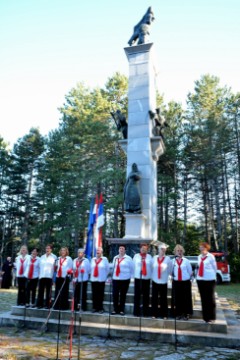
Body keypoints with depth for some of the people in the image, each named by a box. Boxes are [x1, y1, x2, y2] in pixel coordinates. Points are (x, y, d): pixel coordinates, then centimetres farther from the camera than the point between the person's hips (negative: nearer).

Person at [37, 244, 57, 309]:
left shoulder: (54, 257, 3)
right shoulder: (42, 257, 17)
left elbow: (55, 266, 1)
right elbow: (40, 266, 20)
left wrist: (54, 275, -6)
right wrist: (39, 274, 12)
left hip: (49, 276, -4)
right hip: (42, 276, 4)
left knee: (48, 291, 0)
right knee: (41, 290, 3)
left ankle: (47, 304, 6)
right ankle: (40, 304, 11)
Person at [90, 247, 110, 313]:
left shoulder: (105, 259, -1)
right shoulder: (93, 259, 12)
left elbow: (107, 269, 5)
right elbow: (91, 268, 17)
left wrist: (104, 276, 9)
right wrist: (92, 275, 12)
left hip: (101, 280, -4)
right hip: (93, 279, 4)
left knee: (100, 294, -1)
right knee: (94, 294, 6)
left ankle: (100, 308, 7)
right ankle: (94, 307, 15)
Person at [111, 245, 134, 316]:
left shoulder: (128, 258, -3)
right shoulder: (115, 258, 9)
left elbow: (132, 268, 2)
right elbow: (113, 267, 15)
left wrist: (131, 277, 1)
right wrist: (111, 276, 14)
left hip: (125, 279, -3)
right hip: (115, 279, 3)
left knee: (123, 295, 5)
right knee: (115, 295, 1)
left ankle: (121, 310, 16)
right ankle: (115, 309, 13)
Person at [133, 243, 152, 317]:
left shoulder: (149, 257, 5)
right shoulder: (136, 256, 4)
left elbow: (152, 266, 5)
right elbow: (133, 266, 4)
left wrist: (151, 275, 2)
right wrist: (133, 275, 2)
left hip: (146, 278, 1)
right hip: (138, 278, 0)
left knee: (146, 295, 5)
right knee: (137, 295, 2)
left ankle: (145, 312, 14)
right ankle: (136, 312, 10)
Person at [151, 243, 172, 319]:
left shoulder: (168, 259, -4)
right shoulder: (154, 258, 2)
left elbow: (170, 269, 4)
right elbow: (152, 268, 10)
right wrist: (152, 276, 11)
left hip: (163, 281, -1)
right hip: (155, 281, 2)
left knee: (163, 298, 4)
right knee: (154, 298, 4)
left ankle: (164, 314, 14)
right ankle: (154, 314, 14)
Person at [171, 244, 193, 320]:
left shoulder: (186, 261, -1)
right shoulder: (173, 261, 1)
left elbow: (190, 271, 6)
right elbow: (171, 271, 9)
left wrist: (188, 278, 11)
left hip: (185, 282, -1)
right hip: (176, 282, 1)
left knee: (186, 298, 3)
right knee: (177, 298, 5)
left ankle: (186, 314, 16)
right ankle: (178, 314, 18)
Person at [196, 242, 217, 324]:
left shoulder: (211, 256, -7)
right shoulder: (199, 257, 9)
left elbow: (214, 267, 1)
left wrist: (213, 276, 8)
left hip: (209, 279, -5)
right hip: (200, 279, 5)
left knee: (210, 298, 2)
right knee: (203, 298, 9)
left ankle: (211, 317, 10)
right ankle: (205, 316, 17)